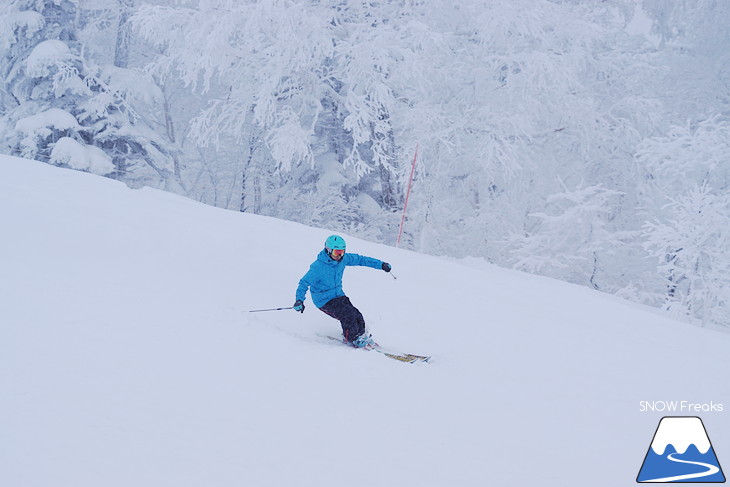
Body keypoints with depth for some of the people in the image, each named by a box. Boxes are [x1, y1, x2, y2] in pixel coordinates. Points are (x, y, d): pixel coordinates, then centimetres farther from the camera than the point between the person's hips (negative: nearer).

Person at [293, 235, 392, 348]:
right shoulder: (318, 267, -24)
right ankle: (353, 339, -1)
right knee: (348, 314, -23)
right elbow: (304, 283, -20)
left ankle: (361, 335, 18)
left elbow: (359, 259, 8)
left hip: (339, 295, 6)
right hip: (324, 300, -6)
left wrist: (380, 264, 8)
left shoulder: (343, 259, -5)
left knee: (357, 315, -9)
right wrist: (299, 300, -34)